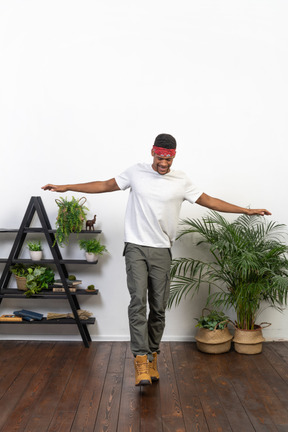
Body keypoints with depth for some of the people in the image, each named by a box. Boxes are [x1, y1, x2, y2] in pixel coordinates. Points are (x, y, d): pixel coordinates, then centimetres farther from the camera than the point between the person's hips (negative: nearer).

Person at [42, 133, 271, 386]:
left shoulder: (181, 181, 3)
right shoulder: (136, 172, 3)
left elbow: (209, 201, 7)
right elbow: (104, 186, 9)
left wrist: (247, 210, 4)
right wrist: (65, 187, 8)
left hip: (162, 251, 1)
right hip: (136, 248, -1)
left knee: (159, 307, 5)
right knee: (138, 301, -13)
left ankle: (152, 357, 21)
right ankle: (141, 361, -9)